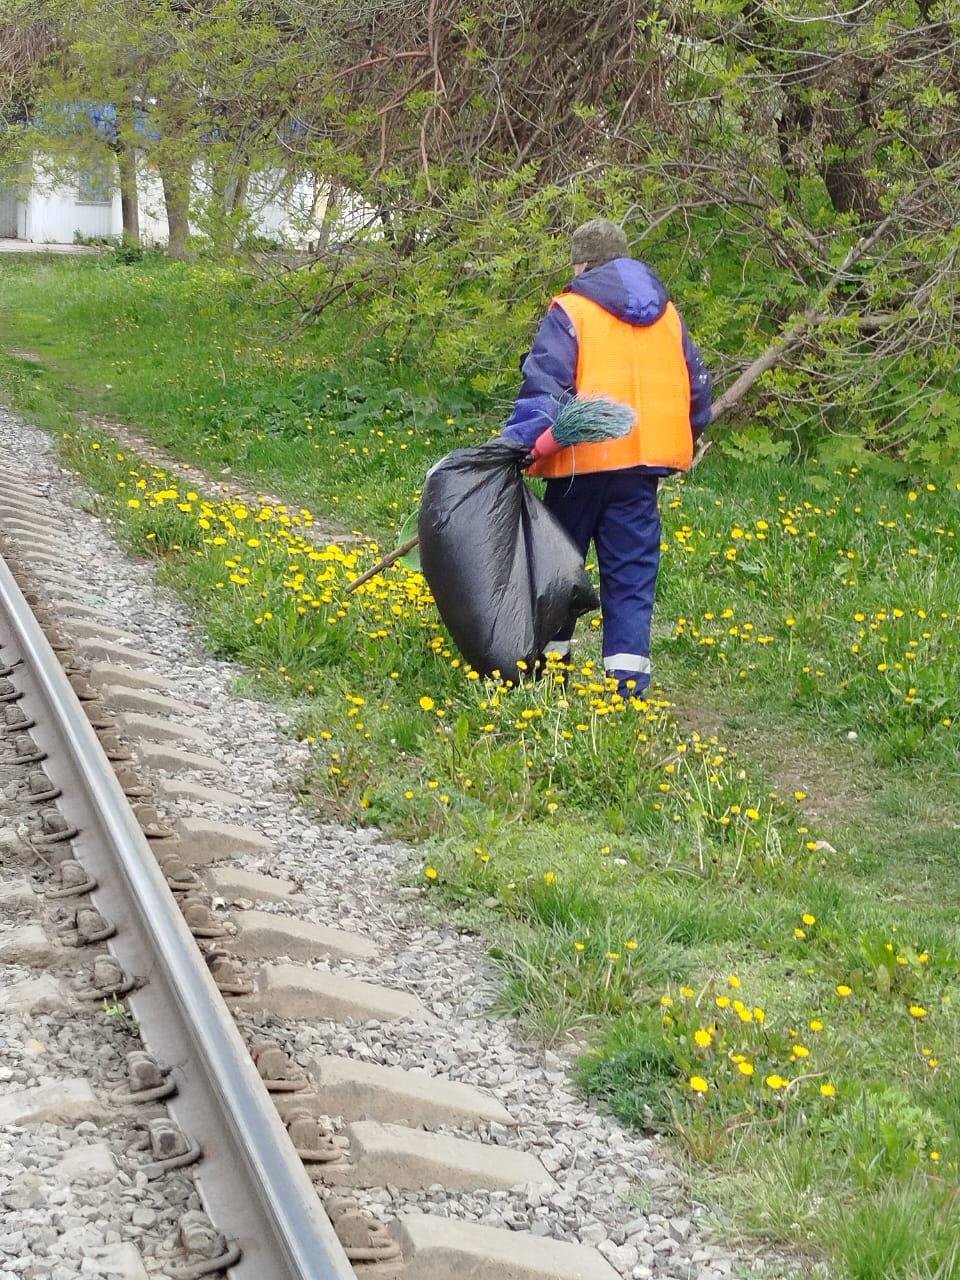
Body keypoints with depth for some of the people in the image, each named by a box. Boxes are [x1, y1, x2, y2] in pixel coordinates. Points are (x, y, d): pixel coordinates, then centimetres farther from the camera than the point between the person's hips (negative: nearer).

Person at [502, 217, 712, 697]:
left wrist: (520, 444, -19)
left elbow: (544, 385, -16)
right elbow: (697, 385, 19)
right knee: (632, 570, 6)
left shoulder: (570, 310, -5)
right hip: (644, 459, 4)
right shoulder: (666, 314, 13)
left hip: (584, 460, -4)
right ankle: (628, 680, -2)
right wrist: (685, 439, 30)